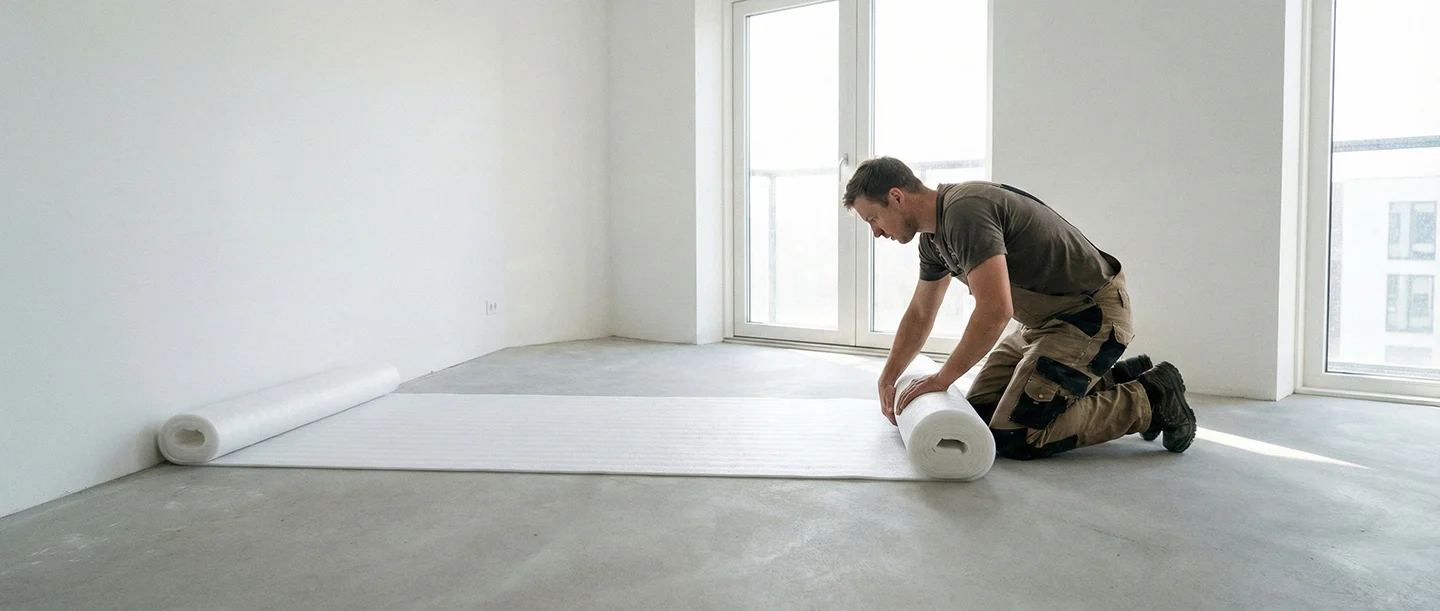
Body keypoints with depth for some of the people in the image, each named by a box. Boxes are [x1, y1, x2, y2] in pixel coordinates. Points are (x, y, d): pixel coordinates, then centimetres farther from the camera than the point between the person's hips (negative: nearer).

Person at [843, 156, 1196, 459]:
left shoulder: (965, 211, -26)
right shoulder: (933, 236, 6)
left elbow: (995, 310, -33)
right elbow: (919, 315, 19)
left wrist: (943, 377, -22)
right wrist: (887, 380, 20)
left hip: (1091, 316, -10)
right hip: (1045, 319, 10)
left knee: (1011, 438, -15)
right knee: (979, 411, 11)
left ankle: (1148, 401, 1)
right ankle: (1113, 381, 19)